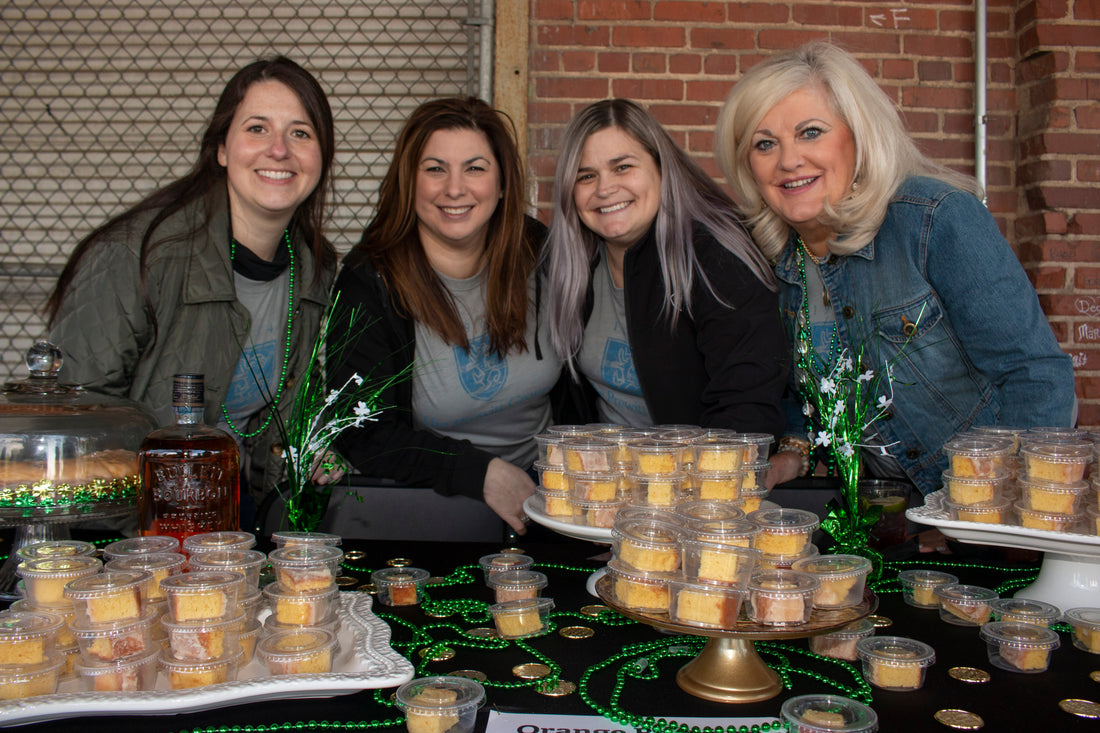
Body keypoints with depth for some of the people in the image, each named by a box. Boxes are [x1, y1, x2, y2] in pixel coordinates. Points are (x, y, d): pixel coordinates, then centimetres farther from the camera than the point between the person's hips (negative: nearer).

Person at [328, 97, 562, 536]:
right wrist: (483, 474, -20)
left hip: (544, 489, 3)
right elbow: (362, 434, -14)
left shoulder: (538, 253, 1)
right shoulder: (368, 282, -11)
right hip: (430, 500, -2)